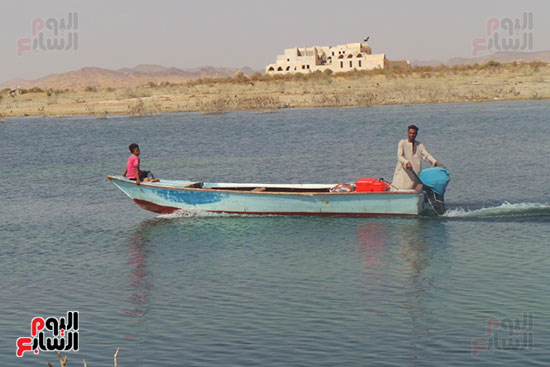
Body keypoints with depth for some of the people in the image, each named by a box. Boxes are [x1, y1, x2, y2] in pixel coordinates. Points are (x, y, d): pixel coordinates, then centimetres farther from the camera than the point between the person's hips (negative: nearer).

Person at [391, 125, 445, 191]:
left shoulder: (420, 145, 11)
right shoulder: (402, 143, 0)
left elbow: (426, 155, 1)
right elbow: (399, 156, -11)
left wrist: (436, 163, -16)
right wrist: (407, 163, -32)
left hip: (416, 174, 3)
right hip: (403, 172, -3)